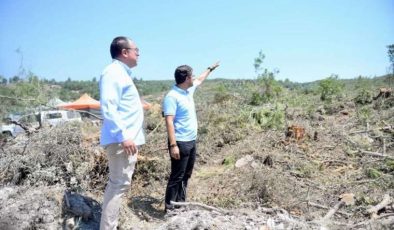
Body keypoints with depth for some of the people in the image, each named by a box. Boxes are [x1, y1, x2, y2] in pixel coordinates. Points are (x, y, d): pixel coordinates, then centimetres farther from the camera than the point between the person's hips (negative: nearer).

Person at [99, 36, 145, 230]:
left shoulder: (123, 73, 21)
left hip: (127, 139, 11)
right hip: (121, 140, -11)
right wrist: (123, 136, -26)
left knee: (118, 184, 15)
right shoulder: (113, 72, -10)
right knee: (119, 184, -8)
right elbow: (108, 108, -21)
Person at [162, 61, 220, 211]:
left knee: (186, 174, 16)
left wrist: (210, 68, 42)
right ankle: (169, 206, 11)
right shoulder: (172, 96, -17)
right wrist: (173, 145, -27)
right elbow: (169, 121, -23)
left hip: (191, 141, 9)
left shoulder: (188, 90, 10)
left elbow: (200, 80, 31)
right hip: (180, 143, -9)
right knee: (177, 176, -1)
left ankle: (180, 202, 29)